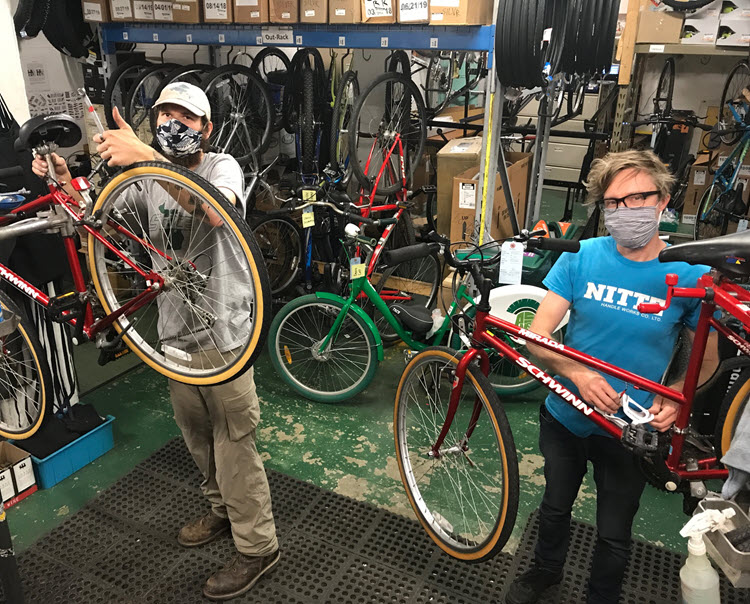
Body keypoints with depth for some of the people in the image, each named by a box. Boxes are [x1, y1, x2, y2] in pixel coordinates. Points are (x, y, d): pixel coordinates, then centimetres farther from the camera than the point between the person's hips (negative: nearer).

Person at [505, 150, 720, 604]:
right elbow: (538, 336, -13)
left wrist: (675, 396, -20)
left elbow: (707, 358, -2)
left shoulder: (691, 274, -15)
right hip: (565, 416, 2)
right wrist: (577, 374, -30)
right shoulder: (581, 257, -13)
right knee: (555, 507, 25)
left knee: (614, 535, 17)